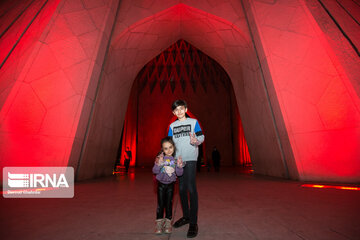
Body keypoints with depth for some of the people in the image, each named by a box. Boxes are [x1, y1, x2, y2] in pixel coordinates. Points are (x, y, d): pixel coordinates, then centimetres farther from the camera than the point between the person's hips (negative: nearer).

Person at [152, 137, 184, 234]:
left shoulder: (176, 159, -9)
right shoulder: (160, 158, -13)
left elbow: (179, 173, -9)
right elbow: (155, 171, -17)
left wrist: (179, 166, -29)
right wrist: (158, 164, -36)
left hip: (170, 184, 1)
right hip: (161, 184, -1)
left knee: (169, 203, 9)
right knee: (160, 204, 3)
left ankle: (168, 222, 25)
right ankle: (159, 223, 20)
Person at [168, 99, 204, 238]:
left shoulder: (193, 122, 4)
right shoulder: (172, 126, 15)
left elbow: (201, 137, 0)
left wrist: (195, 141, -22)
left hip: (190, 159, -4)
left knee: (191, 188, -9)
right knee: (181, 188, 11)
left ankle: (193, 222, 2)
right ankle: (186, 216, 27)